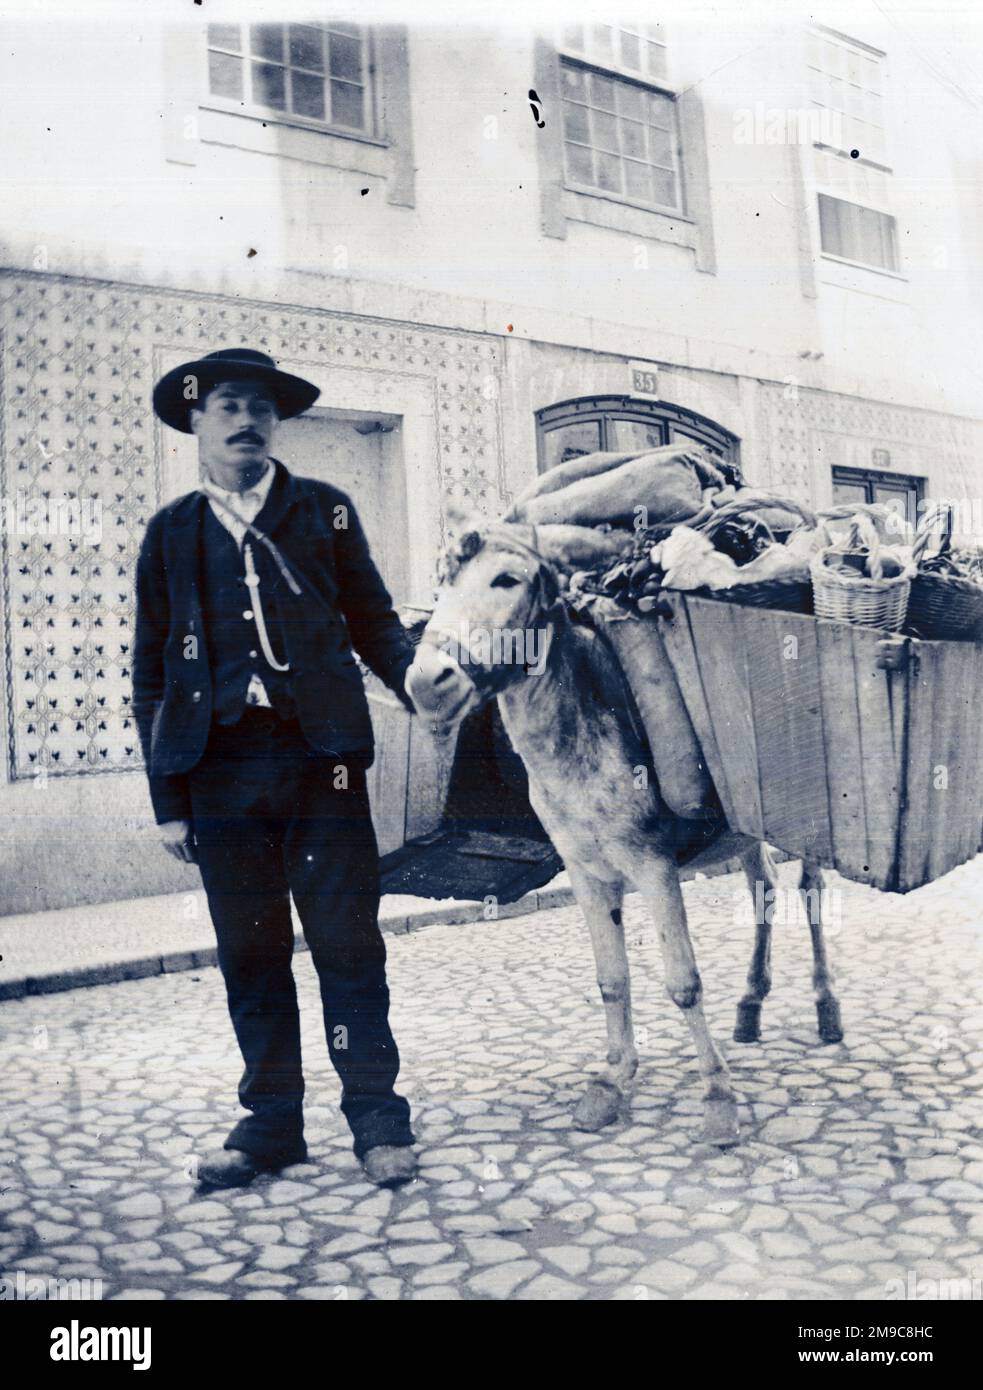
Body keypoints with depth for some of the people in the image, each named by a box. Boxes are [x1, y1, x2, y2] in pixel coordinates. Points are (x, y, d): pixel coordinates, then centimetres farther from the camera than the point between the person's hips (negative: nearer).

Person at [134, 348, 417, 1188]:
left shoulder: (325, 510, 9)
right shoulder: (171, 533, 12)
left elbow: (372, 617, 9)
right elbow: (153, 672, 10)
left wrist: (414, 680, -10)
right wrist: (167, 796, 6)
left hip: (320, 757, -1)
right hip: (221, 770, 2)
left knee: (348, 942, 2)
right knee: (250, 952, 9)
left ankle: (376, 1116, 15)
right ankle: (271, 1121, 23)